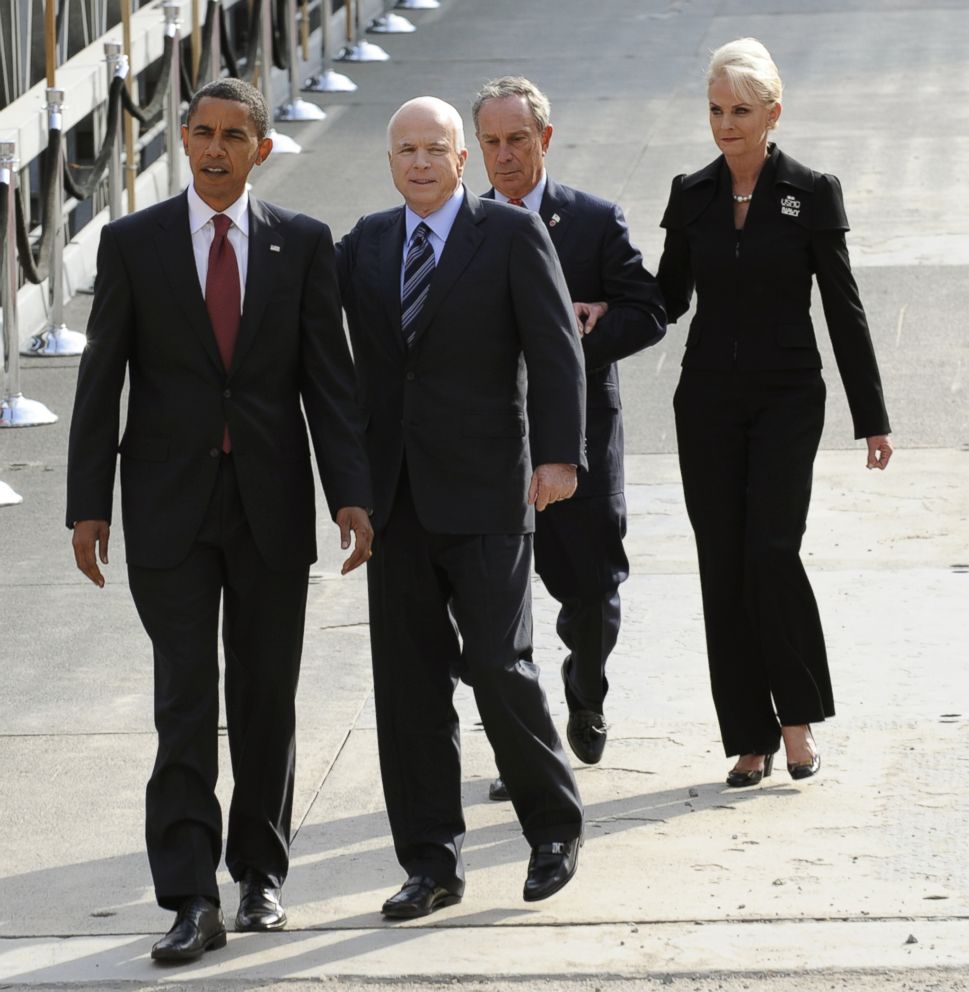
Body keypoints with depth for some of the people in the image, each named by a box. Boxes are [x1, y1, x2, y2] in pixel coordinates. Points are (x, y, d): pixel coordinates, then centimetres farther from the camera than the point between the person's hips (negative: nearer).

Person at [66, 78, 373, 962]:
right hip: (171, 506, -1)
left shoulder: (303, 244, 3)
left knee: (267, 697, 9)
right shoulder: (132, 243, 1)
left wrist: (352, 495, -7)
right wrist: (89, 507, -3)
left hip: (272, 503, 1)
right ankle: (191, 901, -8)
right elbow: (101, 381, 2)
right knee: (184, 700, -6)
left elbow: (330, 376, 2)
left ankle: (260, 874, 23)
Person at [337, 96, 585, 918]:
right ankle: (432, 862, 11)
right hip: (396, 494, 5)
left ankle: (554, 825, 17)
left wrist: (559, 454, -16)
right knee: (409, 680, 4)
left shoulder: (512, 235, -2)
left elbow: (556, 349, -7)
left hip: (484, 491, -4)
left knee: (499, 667, -6)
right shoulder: (367, 243, 11)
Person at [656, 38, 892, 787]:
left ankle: (799, 716, -1)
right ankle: (751, 739, 8)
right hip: (708, 399, 3)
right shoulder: (692, 195, 6)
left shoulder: (812, 194, -3)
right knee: (722, 567, 1)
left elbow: (844, 309, -1)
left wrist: (872, 418, -2)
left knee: (771, 552, -18)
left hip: (786, 396, -3)